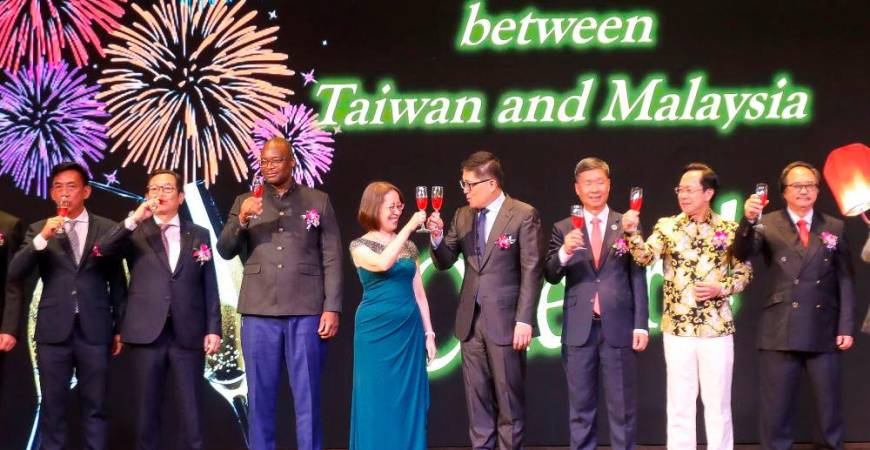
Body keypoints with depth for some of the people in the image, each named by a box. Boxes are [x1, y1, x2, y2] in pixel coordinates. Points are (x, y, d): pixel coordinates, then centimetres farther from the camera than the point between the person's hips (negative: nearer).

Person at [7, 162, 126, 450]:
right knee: (52, 407, 5)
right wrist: (43, 238, -16)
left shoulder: (107, 229, 5)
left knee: (95, 407, 3)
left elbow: (117, 282, 9)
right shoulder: (38, 230, 8)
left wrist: (119, 328, 8)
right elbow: (14, 274, -4)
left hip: (94, 330, -1)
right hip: (53, 330, 1)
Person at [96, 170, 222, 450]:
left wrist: (214, 328, 0)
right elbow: (103, 250, -9)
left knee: (191, 409, 1)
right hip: (147, 332, 0)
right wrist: (134, 220, -17)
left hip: (188, 334, 0)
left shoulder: (198, 234, 11)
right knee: (148, 407, 5)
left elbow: (210, 286, 8)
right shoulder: (135, 233, 9)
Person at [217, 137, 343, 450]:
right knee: (260, 396, 5)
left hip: (306, 311, -1)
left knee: (307, 396, 2)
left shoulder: (318, 201, 7)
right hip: (259, 311, 2)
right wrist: (241, 220, -12)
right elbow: (225, 251, 6)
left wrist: (332, 308, -6)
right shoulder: (245, 202, 12)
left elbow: (332, 259, 3)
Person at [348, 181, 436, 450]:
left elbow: (418, 292, 13)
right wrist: (409, 227, -23)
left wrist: (428, 333, 9)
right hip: (377, 330, -4)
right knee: (378, 400, 0)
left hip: (409, 330, 4)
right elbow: (382, 263, -24)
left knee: (409, 400, 5)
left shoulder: (409, 247, 12)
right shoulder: (360, 246, -2)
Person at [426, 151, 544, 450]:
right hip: (471, 320, 5)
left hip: (505, 321, -5)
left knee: (509, 398, 3)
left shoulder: (524, 215, -7)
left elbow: (532, 272, -10)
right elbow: (444, 262, 11)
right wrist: (437, 236, -9)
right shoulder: (462, 217, 10)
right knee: (477, 399, 11)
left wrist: (524, 320, -15)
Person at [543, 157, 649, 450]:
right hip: (579, 329, 1)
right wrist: (565, 252, -21)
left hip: (618, 327, -1)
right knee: (580, 409, 8)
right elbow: (550, 276, -2)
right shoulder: (563, 229, 6)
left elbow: (638, 278, 3)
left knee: (623, 408, 5)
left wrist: (641, 325, -3)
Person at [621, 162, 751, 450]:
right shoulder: (667, 226, 3)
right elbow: (645, 257, -12)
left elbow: (745, 272, 6)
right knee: (679, 403, 6)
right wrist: (631, 233, -29)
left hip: (717, 328, 0)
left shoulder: (728, 229, 2)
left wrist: (721, 288, -10)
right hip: (677, 328, 0)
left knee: (718, 403, 7)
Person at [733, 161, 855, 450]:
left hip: (824, 332, 2)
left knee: (829, 408, 9)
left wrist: (846, 327, 0)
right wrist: (748, 220, -33)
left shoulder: (835, 228, 9)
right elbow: (742, 254, -15)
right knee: (776, 410, 4)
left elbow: (845, 280, 7)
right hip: (780, 332, -2)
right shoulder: (768, 225, 2)